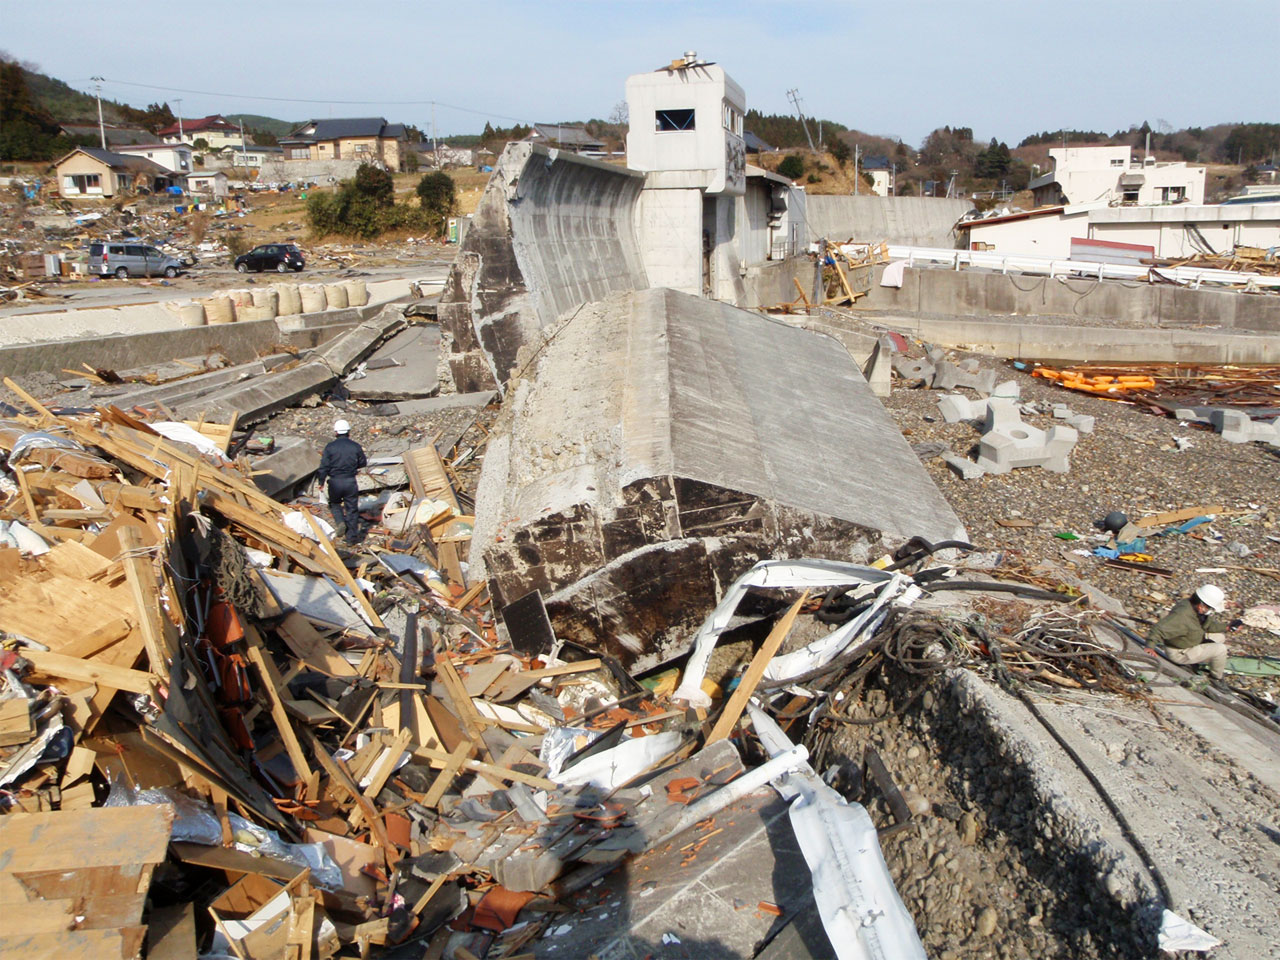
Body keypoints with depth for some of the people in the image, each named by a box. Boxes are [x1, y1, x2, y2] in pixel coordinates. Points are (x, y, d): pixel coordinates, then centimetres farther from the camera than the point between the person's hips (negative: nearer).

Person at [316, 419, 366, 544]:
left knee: (334, 503, 23)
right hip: (351, 481, 1)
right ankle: (352, 536, 10)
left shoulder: (330, 446, -6)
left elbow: (324, 466, -6)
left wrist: (321, 481, 4)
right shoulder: (356, 446, -2)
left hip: (335, 482, -1)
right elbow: (362, 463, 9)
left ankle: (341, 522, -3)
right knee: (352, 508, 8)